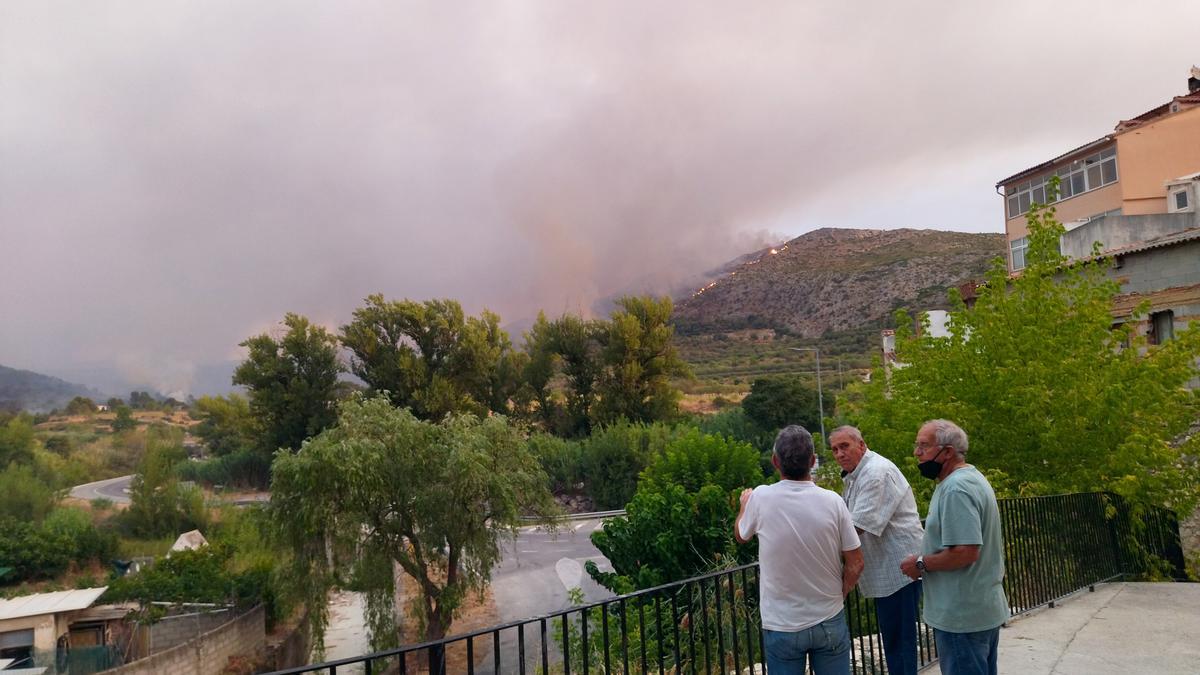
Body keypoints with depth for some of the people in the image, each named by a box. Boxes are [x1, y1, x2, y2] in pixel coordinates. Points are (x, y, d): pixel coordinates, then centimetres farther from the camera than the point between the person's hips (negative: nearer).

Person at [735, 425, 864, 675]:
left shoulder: (760, 498, -14)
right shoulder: (832, 501, -13)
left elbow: (741, 535, 7)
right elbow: (855, 564, -5)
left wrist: (745, 504, 26)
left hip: (781, 626, -1)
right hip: (829, 621, 1)